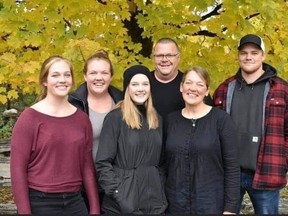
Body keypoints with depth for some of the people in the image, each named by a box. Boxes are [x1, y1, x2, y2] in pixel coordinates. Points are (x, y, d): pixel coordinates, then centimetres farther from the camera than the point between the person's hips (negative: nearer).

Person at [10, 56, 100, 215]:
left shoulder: (81, 118, 5)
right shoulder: (29, 117, -7)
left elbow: (87, 166, 7)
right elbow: (17, 168, -8)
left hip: (75, 201, 4)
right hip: (39, 203, -4)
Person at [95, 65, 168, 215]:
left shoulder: (156, 119, 10)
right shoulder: (115, 118, -8)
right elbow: (103, 162, -11)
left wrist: (162, 193, 9)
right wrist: (117, 193, -17)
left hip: (154, 200, 5)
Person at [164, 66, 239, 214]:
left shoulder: (221, 119, -7)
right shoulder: (171, 120, 4)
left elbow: (232, 167, -8)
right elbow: (164, 164, 8)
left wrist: (230, 208, -10)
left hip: (211, 204, -3)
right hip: (175, 204, 3)